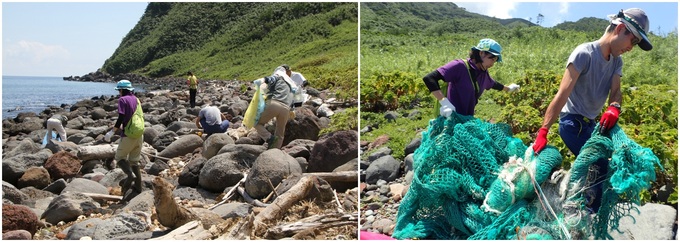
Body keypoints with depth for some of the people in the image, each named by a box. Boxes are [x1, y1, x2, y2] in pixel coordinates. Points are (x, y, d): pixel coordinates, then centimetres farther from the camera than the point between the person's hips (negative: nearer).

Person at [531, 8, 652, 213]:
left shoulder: (617, 62, 8)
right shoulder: (584, 53, -20)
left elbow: (615, 90, -4)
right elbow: (562, 95, -26)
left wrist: (614, 108, -30)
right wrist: (543, 132, -32)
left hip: (590, 123, 9)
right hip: (573, 122, -9)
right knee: (600, 166, -16)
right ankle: (588, 215, -2)